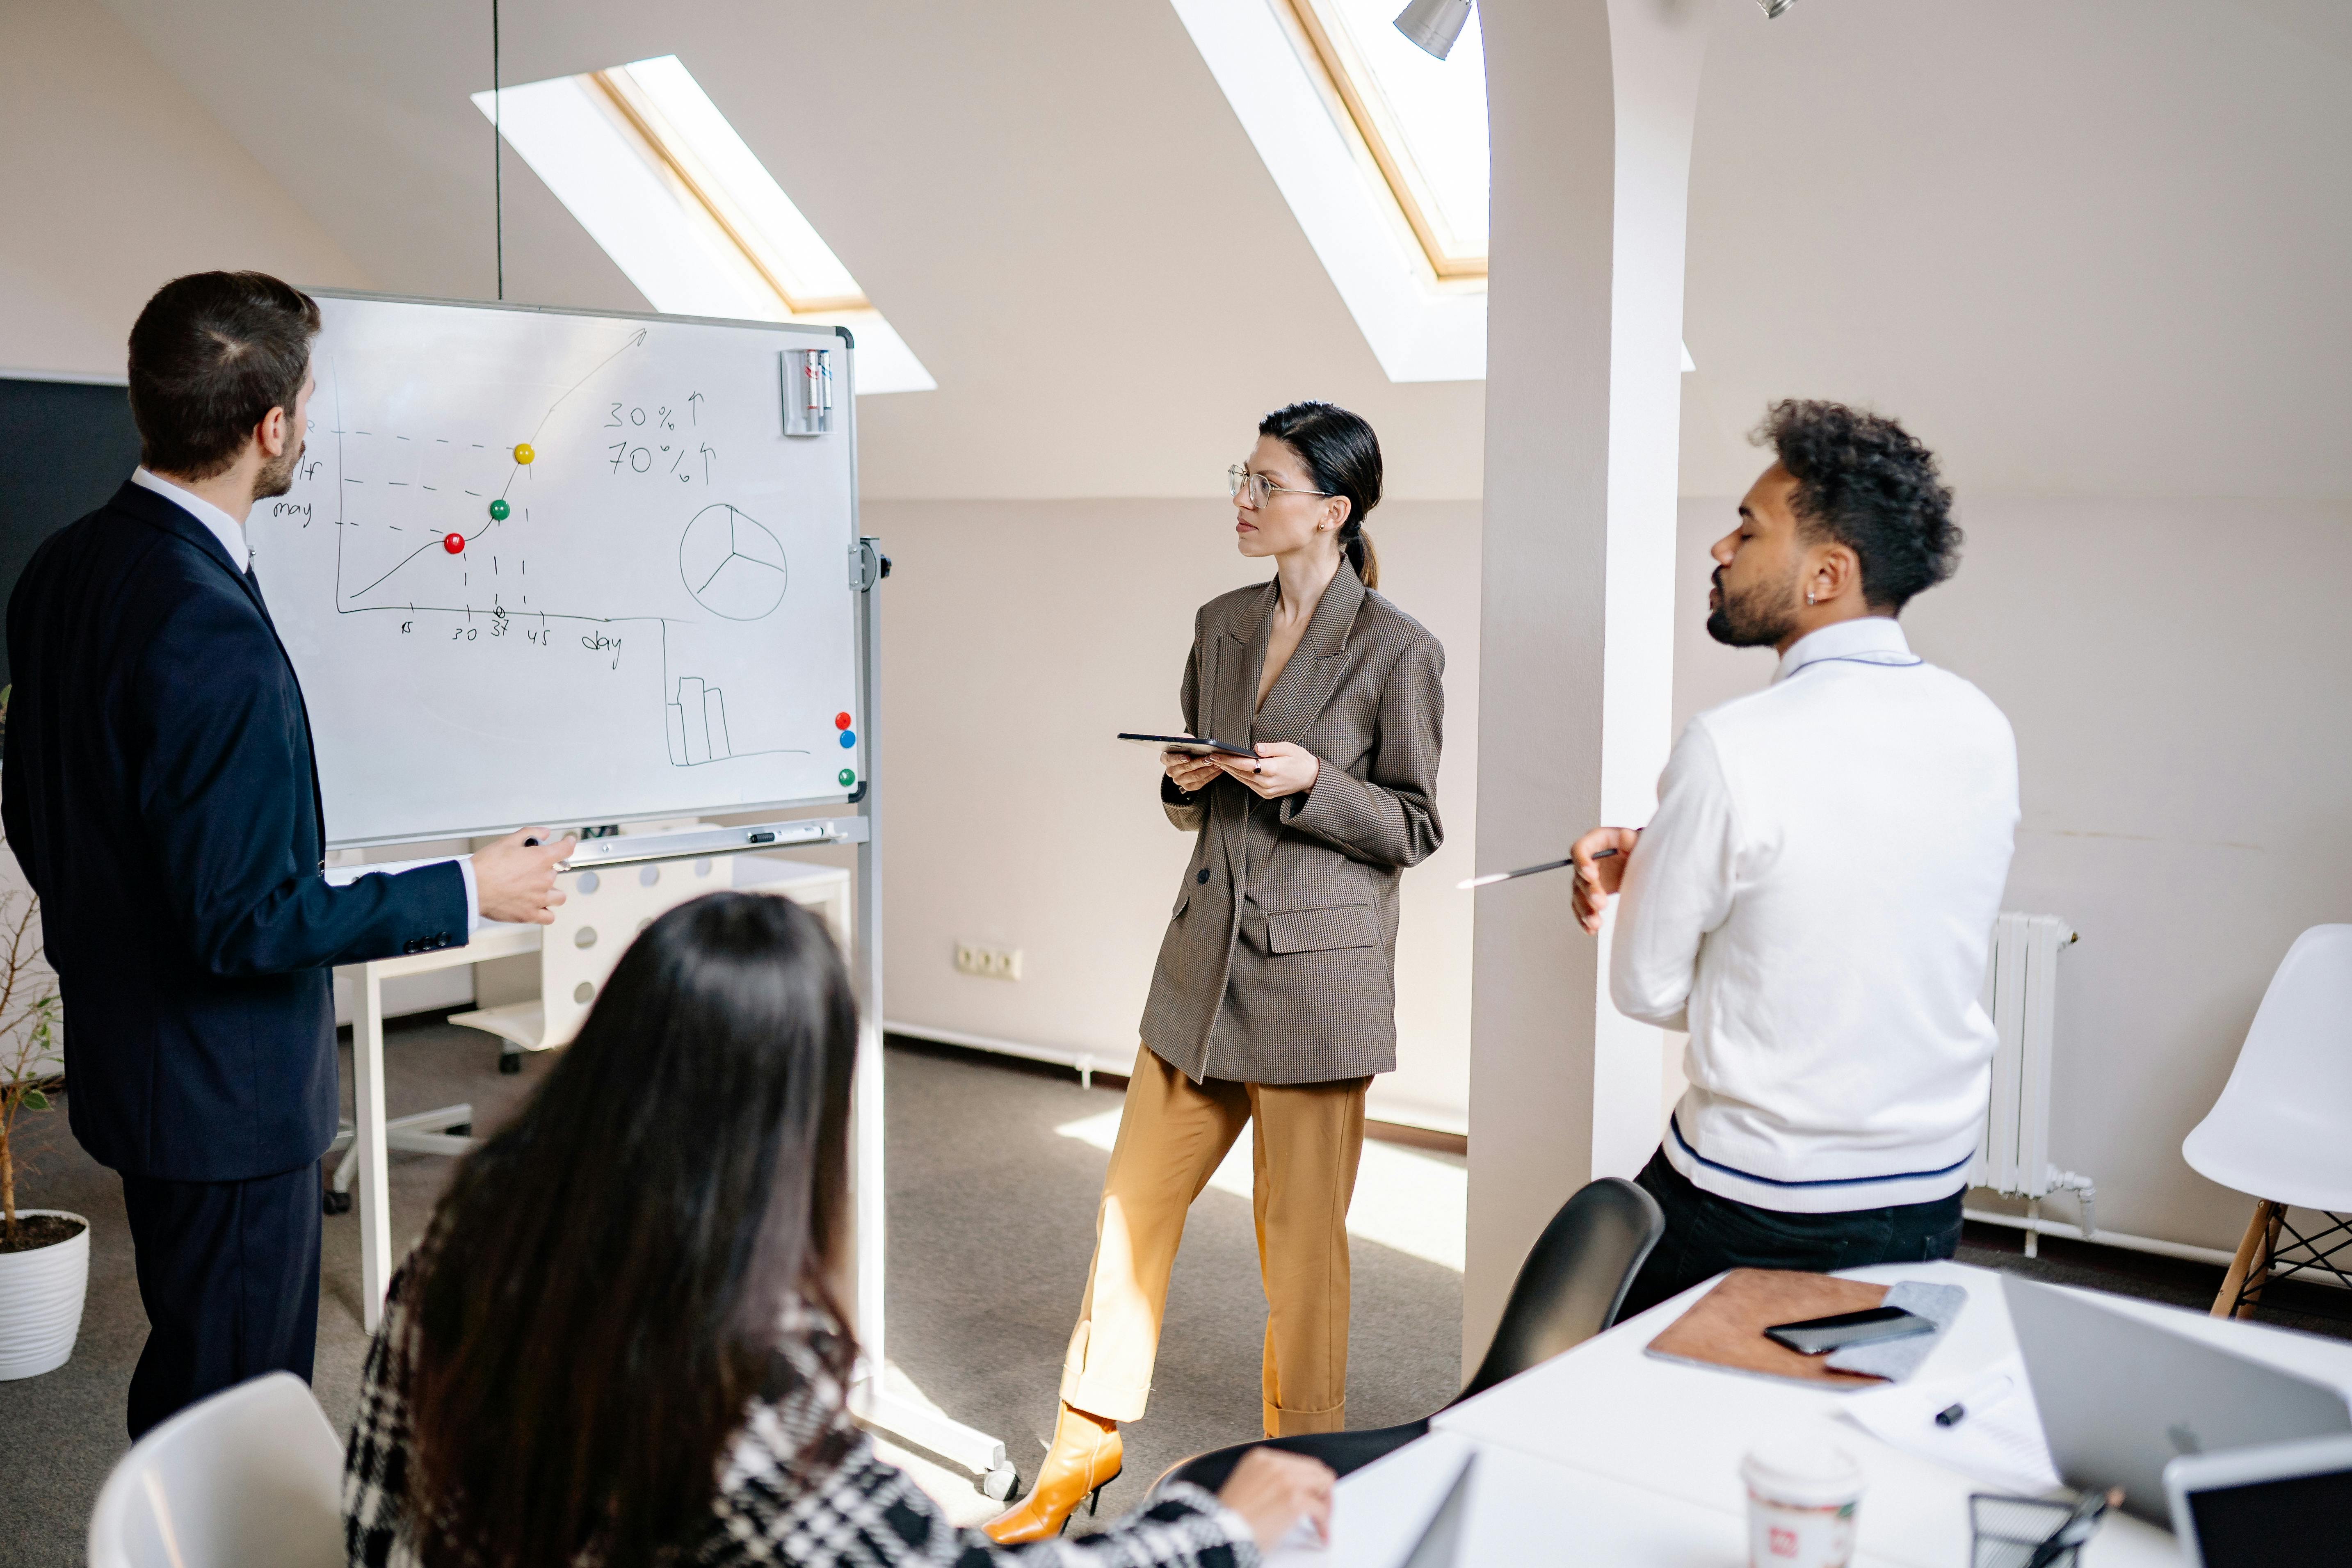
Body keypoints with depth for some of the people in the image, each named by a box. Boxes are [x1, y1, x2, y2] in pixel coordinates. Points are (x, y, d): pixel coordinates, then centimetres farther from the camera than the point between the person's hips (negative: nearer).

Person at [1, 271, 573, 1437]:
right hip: (225, 1090, -10)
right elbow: (247, 919, -26)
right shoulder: (213, 639, -29)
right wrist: (468, 894, -17)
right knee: (235, 1407, 7)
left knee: (190, 1366, 24)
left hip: (125, 1057, 10)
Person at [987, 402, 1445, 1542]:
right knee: (1134, 1202, 11)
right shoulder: (1220, 625, 9)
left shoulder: (1399, 652, -8)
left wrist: (1312, 785, -18)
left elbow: (1414, 829, -3)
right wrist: (1185, 784, -4)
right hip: (1206, 956, 6)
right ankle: (1088, 1443, 27)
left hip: (1316, 974, -5)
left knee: (1301, 1240, 5)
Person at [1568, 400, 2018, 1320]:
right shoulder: (1984, 731, -2)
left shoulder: (1730, 749, -22)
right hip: (1930, 1208, 6)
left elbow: (1646, 992, -11)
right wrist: (1655, 857, 6)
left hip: (1751, 1213, -6)